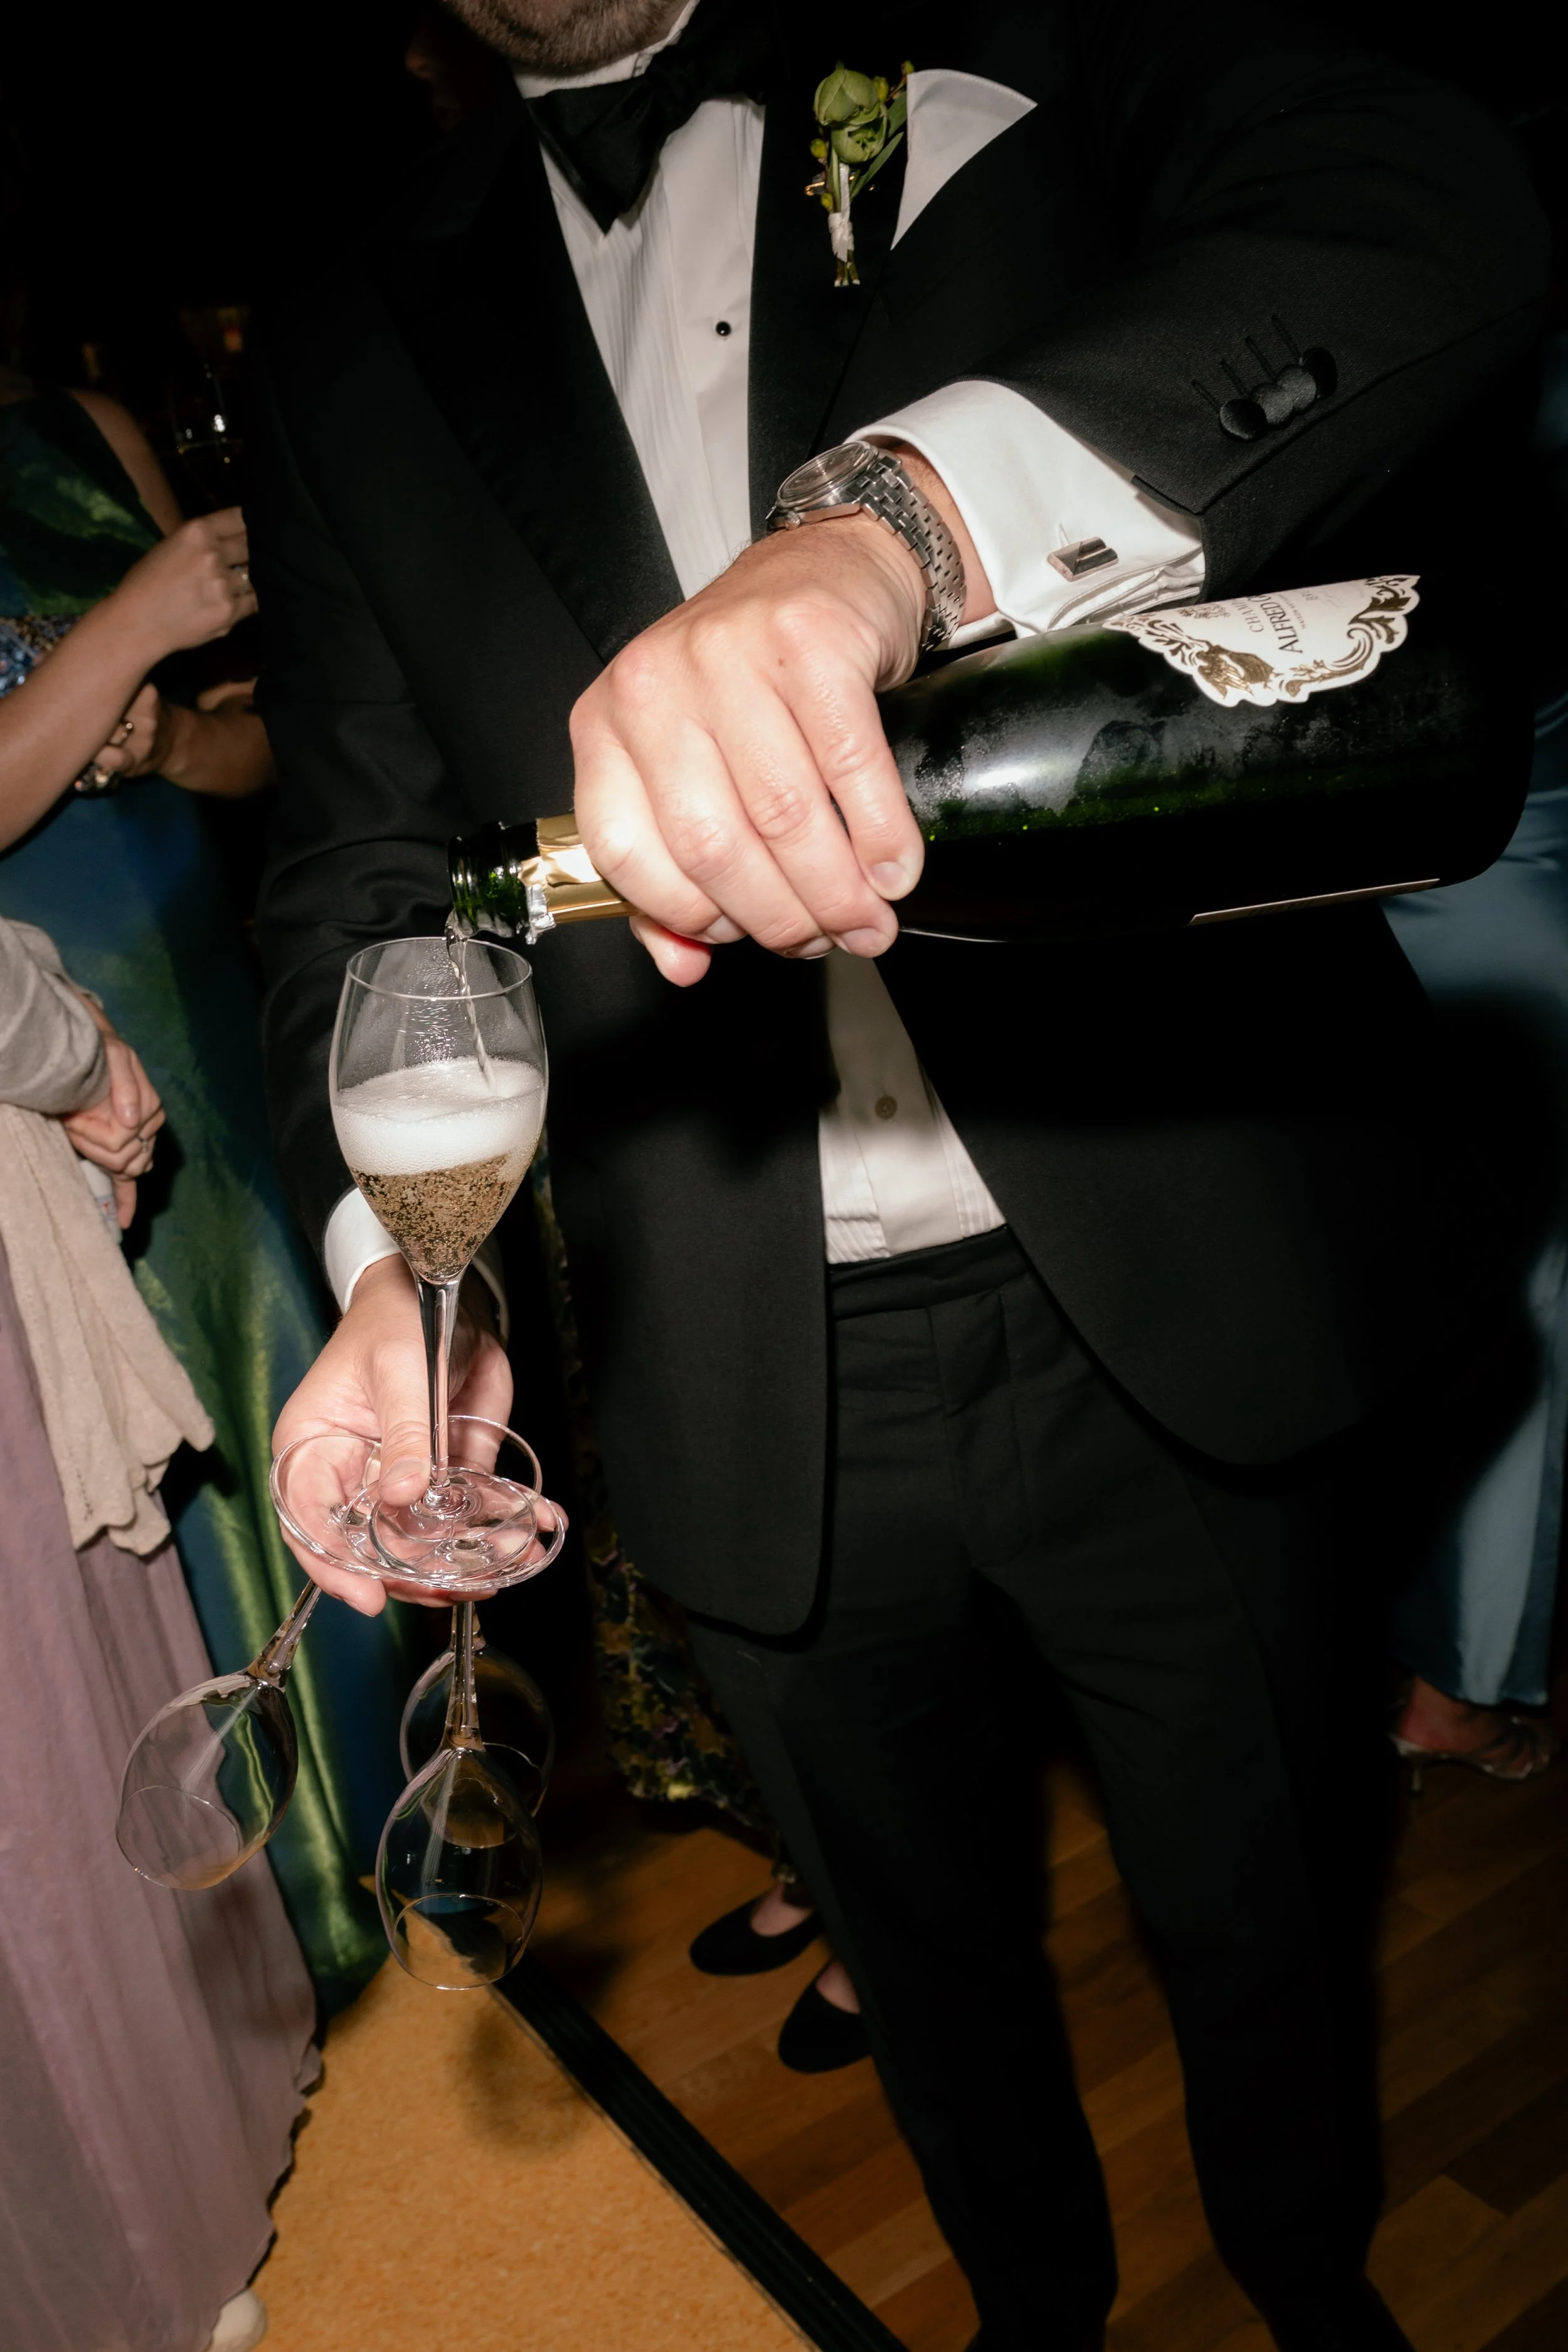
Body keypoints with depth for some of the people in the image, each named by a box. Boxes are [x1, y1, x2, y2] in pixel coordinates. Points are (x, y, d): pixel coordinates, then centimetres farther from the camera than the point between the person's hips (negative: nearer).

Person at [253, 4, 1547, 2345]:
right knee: (926, 1934, 24)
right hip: (746, 1383, 3)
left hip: (1178, 1293, -1)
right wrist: (399, 1258, -15)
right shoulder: (361, 349, 9)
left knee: (1269, 1909, 20)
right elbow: (362, 857, 4)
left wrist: (906, 517, -37)